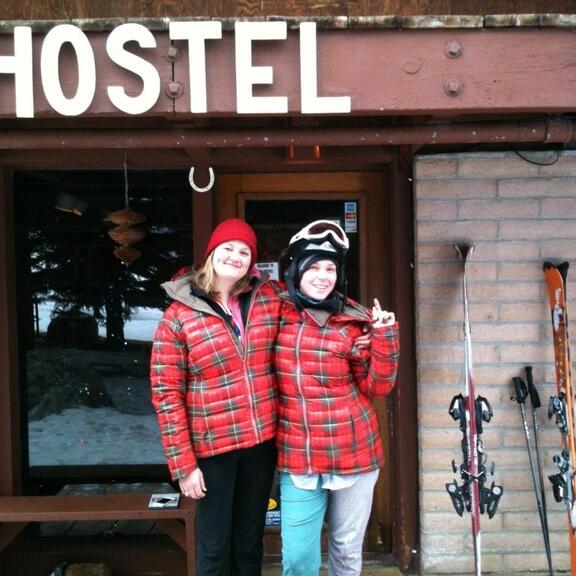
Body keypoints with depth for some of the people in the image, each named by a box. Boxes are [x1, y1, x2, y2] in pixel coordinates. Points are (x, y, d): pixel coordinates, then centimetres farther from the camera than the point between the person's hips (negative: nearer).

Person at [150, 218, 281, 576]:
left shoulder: (269, 298, 0)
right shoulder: (179, 316, -9)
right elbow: (167, 393, -8)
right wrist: (183, 463, -10)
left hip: (263, 441, 3)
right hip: (214, 447, -3)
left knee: (250, 540, 18)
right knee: (215, 546, 6)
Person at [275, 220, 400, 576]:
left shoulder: (355, 321, -3)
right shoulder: (277, 312, -1)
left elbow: (377, 387, -2)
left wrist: (385, 336, -14)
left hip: (353, 453, 0)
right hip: (297, 458, 0)